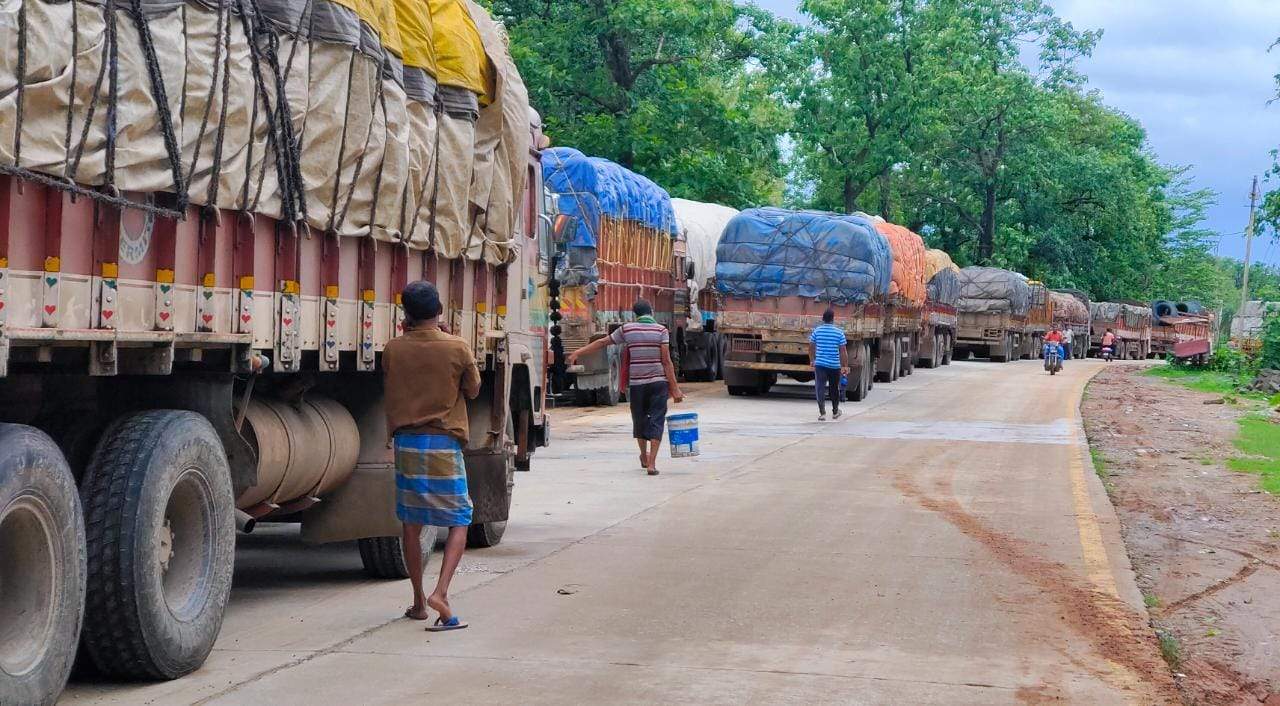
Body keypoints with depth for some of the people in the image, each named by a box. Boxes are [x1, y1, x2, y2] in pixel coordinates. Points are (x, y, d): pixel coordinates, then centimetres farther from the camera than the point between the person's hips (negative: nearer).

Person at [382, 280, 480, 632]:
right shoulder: (457, 348, -8)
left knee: (411, 523, 13)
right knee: (459, 521, 4)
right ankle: (440, 593, -15)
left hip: (406, 442, 3)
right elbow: (473, 391, 5)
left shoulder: (393, 349, -2)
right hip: (444, 444, -3)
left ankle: (419, 602, 21)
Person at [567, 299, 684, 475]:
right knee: (656, 421, 0)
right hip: (658, 382, -2)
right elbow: (666, 361, -8)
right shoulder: (661, 330, -3)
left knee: (639, 420, 18)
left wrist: (577, 353, 22)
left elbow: (602, 342, 11)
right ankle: (651, 463, -10)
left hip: (636, 383, 2)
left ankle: (644, 457, 36)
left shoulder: (627, 329, 3)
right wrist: (675, 388, -7)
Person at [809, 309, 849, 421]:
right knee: (834, 389, 16)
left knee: (820, 388, -3)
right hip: (835, 365, 0)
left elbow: (811, 347, 8)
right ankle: (835, 412, 32)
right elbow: (843, 351, -5)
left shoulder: (816, 331, -1)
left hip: (820, 364, 0)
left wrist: (812, 360, 23)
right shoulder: (839, 332, -5)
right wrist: (845, 366, 2)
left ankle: (822, 413, -17)